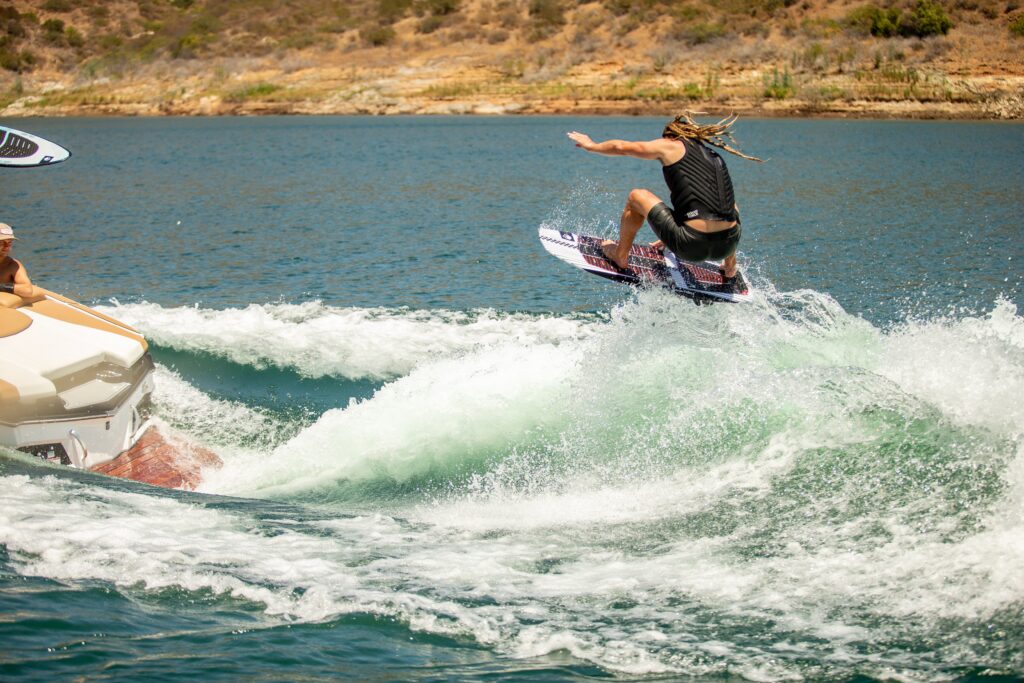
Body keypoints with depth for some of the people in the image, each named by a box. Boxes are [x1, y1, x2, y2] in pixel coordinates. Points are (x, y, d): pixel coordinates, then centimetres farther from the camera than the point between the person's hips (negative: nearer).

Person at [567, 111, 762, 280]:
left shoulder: (671, 146, 8)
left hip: (691, 246, -5)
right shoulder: (716, 158, 24)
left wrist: (592, 146, 37)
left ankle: (620, 256, 31)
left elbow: (622, 147, 15)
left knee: (637, 196, 17)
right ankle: (730, 270, 45)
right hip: (727, 245, 5)